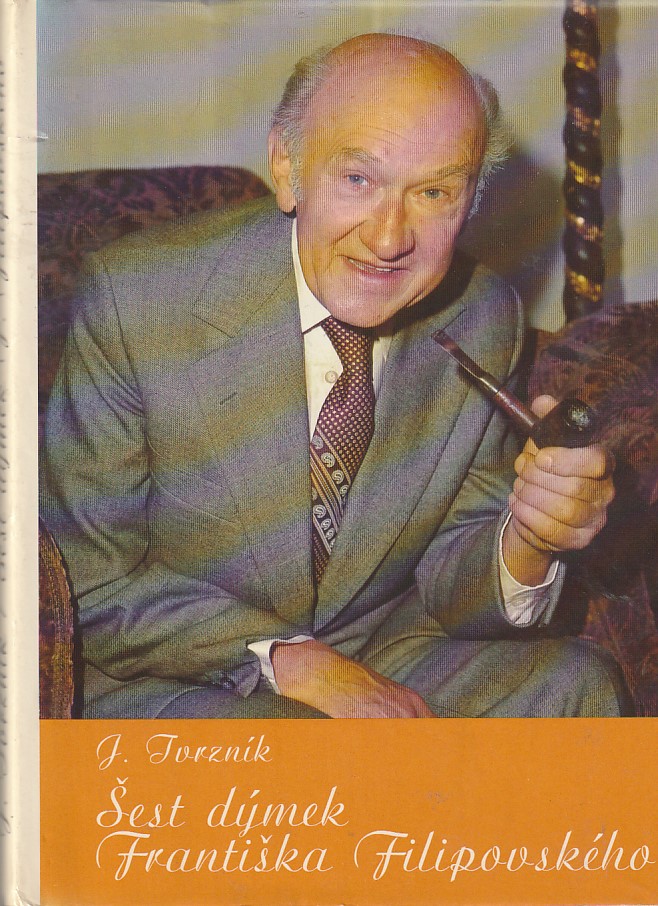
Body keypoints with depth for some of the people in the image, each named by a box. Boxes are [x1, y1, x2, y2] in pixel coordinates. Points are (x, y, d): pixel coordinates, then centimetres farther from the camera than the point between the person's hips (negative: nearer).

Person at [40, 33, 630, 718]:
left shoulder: (483, 318, -5)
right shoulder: (137, 298, -18)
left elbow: (446, 594, 0)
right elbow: (92, 582, -13)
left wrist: (529, 543, -23)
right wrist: (292, 662, -23)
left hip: (386, 674, 5)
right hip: (184, 689, -4)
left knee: (578, 681, -20)